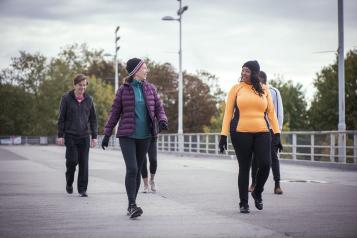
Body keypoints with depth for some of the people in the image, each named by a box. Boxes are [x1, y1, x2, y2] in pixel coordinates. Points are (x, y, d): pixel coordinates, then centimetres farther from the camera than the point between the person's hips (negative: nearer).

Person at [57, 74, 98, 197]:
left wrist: (94, 136, 3)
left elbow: (93, 119, 9)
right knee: (72, 160, -6)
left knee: (84, 163, -1)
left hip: (84, 136, 2)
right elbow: (61, 118, -1)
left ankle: (82, 189, 5)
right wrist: (60, 135, -5)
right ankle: (69, 183, 20)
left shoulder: (89, 99, 7)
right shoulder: (66, 98, -1)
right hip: (70, 136, -2)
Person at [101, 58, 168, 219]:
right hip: (127, 135, -3)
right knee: (131, 169, -16)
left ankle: (131, 205, 19)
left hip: (144, 136, 4)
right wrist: (107, 134, 2)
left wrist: (162, 121, -17)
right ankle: (132, 205, -16)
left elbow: (159, 109, 5)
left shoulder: (150, 88, 5)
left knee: (138, 170, 8)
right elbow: (115, 113, 3)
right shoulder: (123, 90, -2)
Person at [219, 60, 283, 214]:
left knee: (265, 164, -11)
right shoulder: (236, 88, 4)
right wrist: (223, 136, -3)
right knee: (244, 168, 2)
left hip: (261, 133, 2)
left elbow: (271, 112, 10)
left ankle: (257, 193, 17)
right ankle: (243, 203, 15)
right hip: (240, 134, -1)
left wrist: (277, 133, 1)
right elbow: (228, 112, 3)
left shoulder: (264, 90, 9)